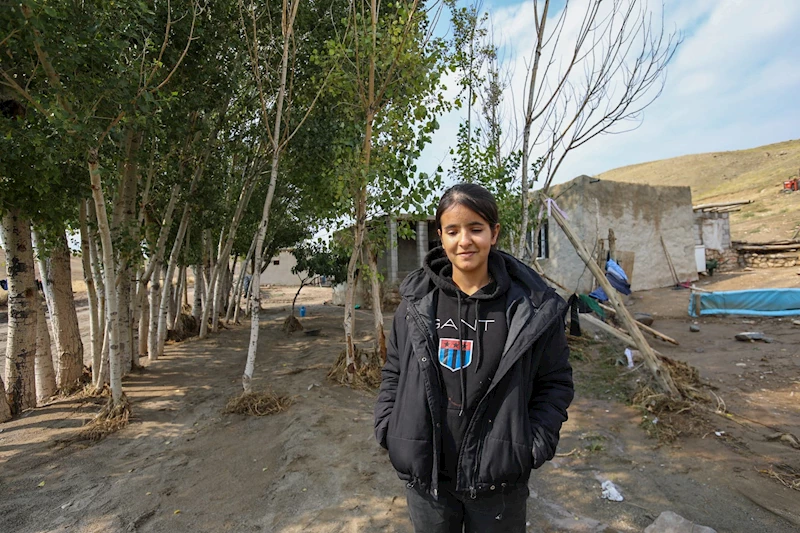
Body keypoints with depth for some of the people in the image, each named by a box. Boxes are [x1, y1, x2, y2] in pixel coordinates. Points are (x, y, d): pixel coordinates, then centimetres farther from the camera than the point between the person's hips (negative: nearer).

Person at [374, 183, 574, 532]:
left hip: (498, 479, -1)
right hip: (424, 474, 2)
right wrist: (387, 429, -3)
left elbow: (556, 382, -1)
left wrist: (535, 444, -10)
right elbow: (393, 371, 5)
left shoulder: (534, 307, -10)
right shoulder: (416, 301, -5)